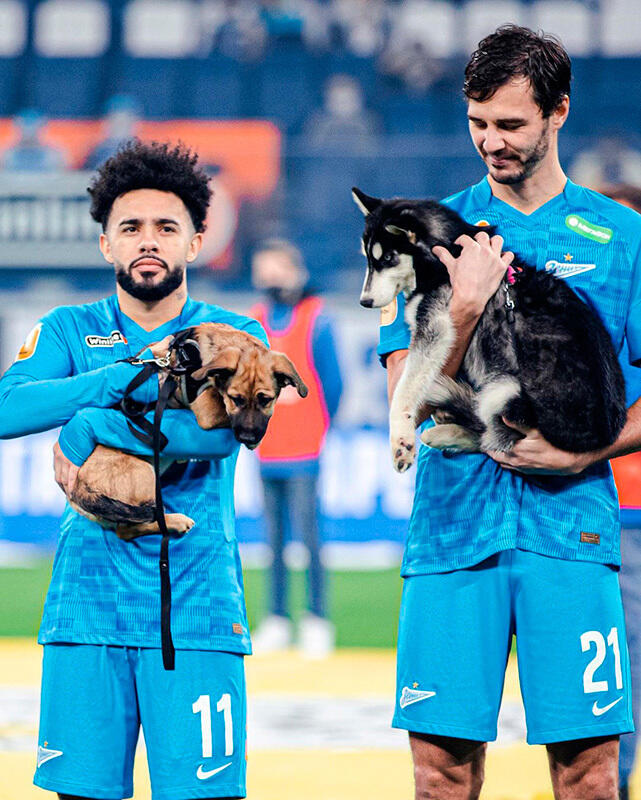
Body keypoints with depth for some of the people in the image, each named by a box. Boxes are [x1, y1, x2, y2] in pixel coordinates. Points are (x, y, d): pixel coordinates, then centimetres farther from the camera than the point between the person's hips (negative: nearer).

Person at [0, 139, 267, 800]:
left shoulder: (234, 336, 8)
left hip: (198, 605, -1)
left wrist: (87, 428, -13)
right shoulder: (69, 330, 12)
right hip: (87, 603, 1)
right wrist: (133, 376, -16)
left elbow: (219, 430, -13)